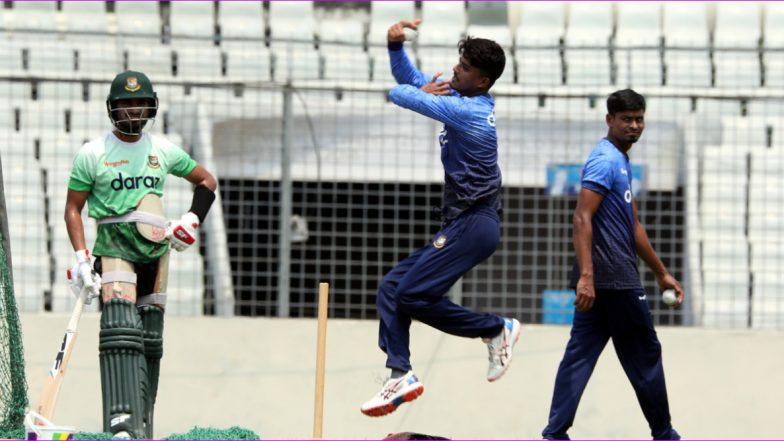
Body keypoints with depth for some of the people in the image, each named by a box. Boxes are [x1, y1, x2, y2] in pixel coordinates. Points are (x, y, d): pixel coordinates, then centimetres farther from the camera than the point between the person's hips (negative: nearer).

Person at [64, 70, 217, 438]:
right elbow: (73, 208, 3)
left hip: (156, 250, 5)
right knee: (121, 331, -22)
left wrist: (192, 220, 6)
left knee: (150, 340, 5)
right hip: (114, 247, -5)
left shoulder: (163, 150, 10)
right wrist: (81, 257, -8)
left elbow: (207, 181, 22)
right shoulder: (92, 154, 0)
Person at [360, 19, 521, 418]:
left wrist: (422, 95, 3)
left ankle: (496, 329, -2)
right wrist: (395, 45, 6)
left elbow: (399, 95, -18)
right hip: (461, 225, 10)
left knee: (414, 296, -16)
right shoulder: (460, 96, 12)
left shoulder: (468, 111, -18)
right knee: (391, 287, 6)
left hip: (475, 224, -10)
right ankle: (401, 374, -2)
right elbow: (407, 79, 23)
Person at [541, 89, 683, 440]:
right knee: (644, 355, 3)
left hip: (598, 281, 9)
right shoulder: (606, 160, -13)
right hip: (614, 279, -9)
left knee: (581, 352, 4)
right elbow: (582, 218, -22)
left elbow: (633, 226, 27)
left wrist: (661, 273, 30)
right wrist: (586, 276, -30)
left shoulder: (621, 162, 19)